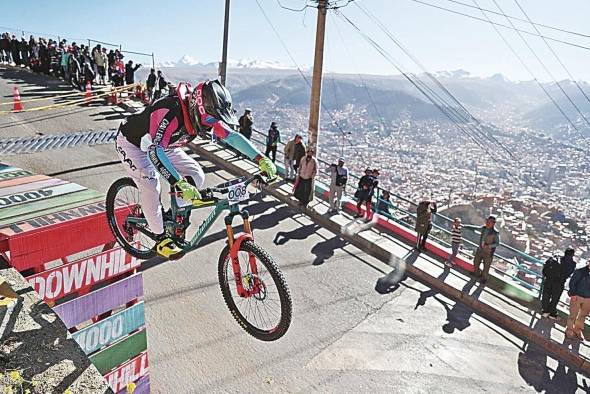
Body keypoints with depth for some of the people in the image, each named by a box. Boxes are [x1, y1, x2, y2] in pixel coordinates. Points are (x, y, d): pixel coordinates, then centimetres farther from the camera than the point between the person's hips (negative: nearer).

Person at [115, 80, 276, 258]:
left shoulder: (206, 114, -22)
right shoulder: (171, 112, -43)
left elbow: (232, 136, -20)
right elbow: (155, 151, -52)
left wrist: (262, 159, -32)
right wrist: (181, 184, -63)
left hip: (161, 144, 6)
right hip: (132, 143, -6)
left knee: (196, 176, -11)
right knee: (151, 186, -25)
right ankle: (161, 239, -7)